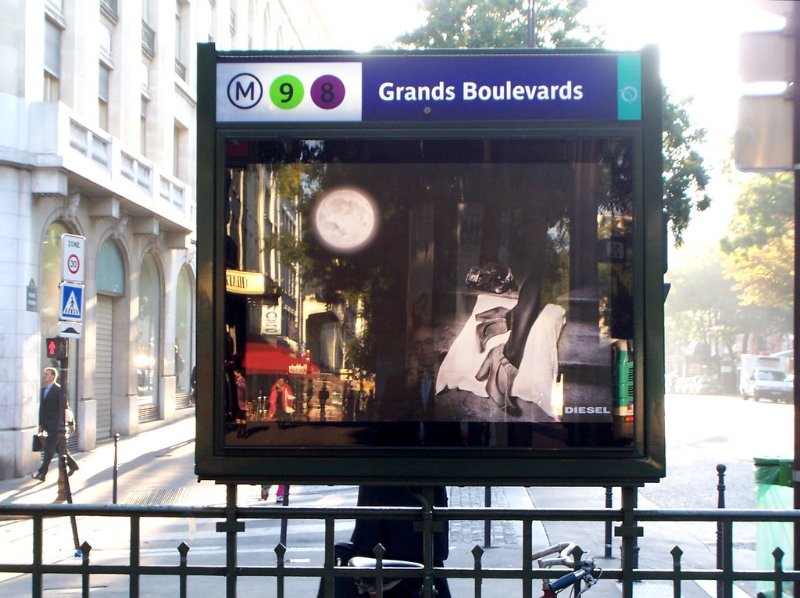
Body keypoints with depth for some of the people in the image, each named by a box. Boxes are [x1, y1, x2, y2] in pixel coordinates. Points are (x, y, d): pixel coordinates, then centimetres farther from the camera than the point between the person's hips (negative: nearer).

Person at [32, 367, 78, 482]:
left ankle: (42, 473, -9)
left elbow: (63, 408, -14)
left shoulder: (59, 390, -12)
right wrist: (41, 424, 11)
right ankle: (72, 465, 31)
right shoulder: (44, 389, 11)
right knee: (60, 448, 15)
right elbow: (42, 407, 14)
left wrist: (61, 427, -16)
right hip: (48, 424, 8)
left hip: (56, 425, -8)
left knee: (49, 448, -9)